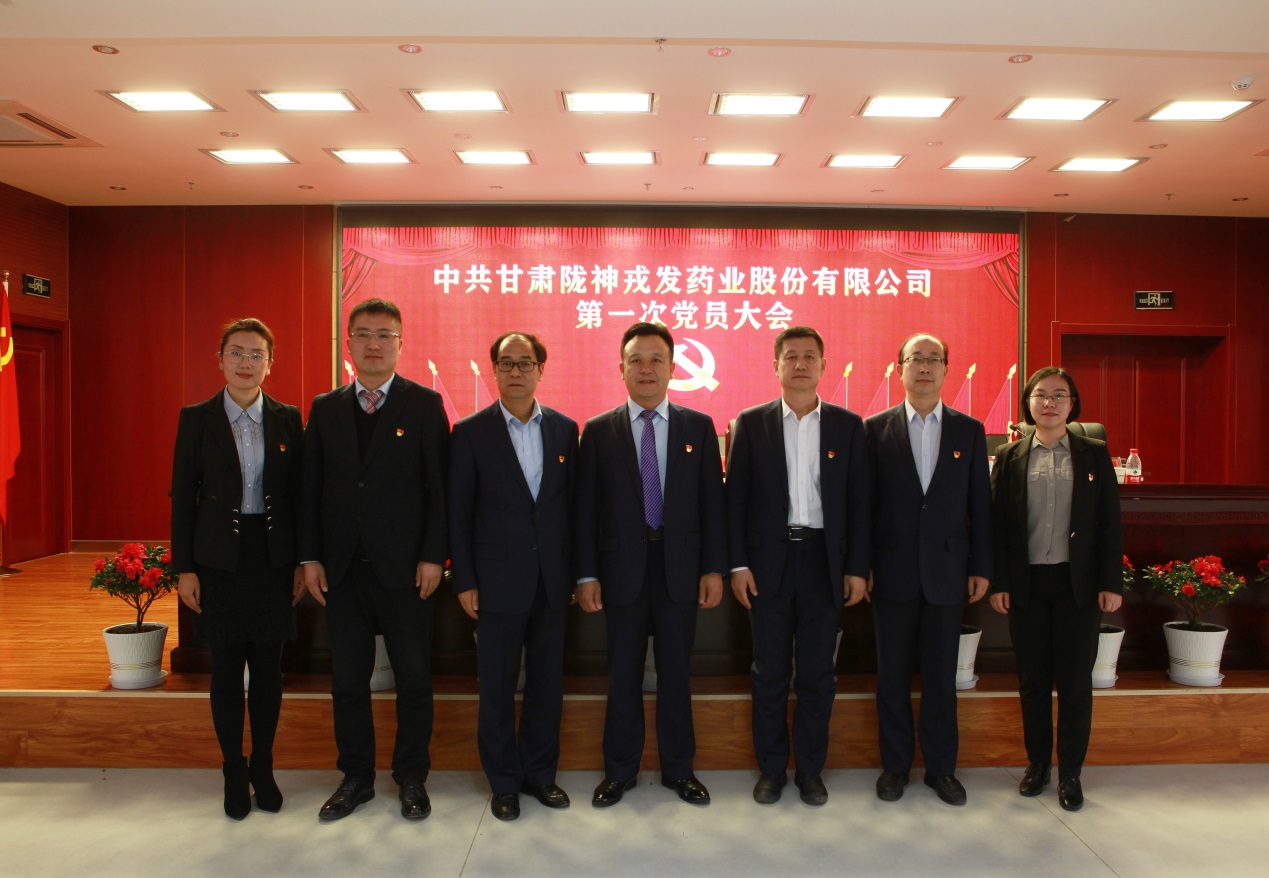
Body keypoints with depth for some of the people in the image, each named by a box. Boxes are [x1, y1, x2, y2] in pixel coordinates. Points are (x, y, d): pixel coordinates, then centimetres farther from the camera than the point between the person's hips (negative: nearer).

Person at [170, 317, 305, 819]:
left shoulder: (287, 420, 3)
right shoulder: (196, 419, 0)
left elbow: (298, 494, 4)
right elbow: (182, 495, 0)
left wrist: (302, 561, 1)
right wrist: (183, 567, -4)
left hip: (273, 557, 1)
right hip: (219, 560, -1)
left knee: (268, 667, 9)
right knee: (226, 668, 7)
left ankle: (263, 768, 25)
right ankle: (234, 772, 23)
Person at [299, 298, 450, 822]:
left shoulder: (425, 405, -1)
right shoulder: (325, 408, 9)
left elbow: (439, 486, -5)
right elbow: (312, 487, 8)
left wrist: (433, 556, -10)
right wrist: (310, 557, 1)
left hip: (404, 567, -3)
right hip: (342, 568, 3)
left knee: (413, 678, 7)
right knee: (347, 679, 11)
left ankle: (411, 778, 24)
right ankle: (356, 777, 28)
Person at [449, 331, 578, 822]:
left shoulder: (564, 429, 5)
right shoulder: (471, 432, -2)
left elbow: (573, 504, 7)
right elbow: (458, 513, -2)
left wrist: (577, 572, 3)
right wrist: (464, 581, -5)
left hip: (553, 580, 3)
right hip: (499, 580, -2)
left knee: (548, 681, 11)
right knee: (497, 687, 7)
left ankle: (540, 773, 29)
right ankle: (504, 782, 24)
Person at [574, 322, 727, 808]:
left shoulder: (699, 426, 3)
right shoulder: (598, 431, 1)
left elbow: (712, 501, 2)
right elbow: (585, 508, 0)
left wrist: (714, 567, -2)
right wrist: (586, 574, -4)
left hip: (680, 567, 1)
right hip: (622, 567, 0)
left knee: (676, 671, 11)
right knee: (623, 674, 10)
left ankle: (678, 768, 27)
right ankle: (619, 770, 26)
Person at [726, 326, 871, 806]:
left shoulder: (847, 425, 5)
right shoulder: (751, 423, 3)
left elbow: (858, 500, 4)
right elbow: (735, 497, 1)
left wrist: (858, 568, -1)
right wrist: (737, 564, -5)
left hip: (824, 563, 1)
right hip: (769, 563, 0)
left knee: (818, 675, 8)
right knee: (770, 672, 8)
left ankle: (810, 769, 24)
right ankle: (771, 768, 23)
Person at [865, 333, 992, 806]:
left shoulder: (969, 430, 6)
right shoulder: (876, 428, 1)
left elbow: (979, 503, 6)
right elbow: (865, 501, 0)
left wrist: (981, 567, 3)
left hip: (947, 571, 1)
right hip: (893, 571, -1)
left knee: (941, 676, 9)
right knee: (893, 674, 8)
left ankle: (940, 766, 24)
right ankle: (895, 764, 23)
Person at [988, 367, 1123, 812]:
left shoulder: (1094, 454, 4)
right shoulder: (1009, 457, 5)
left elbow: (1110, 522, 2)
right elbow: (997, 523, 3)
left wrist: (1111, 583, -4)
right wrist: (998, 582, -3)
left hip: (1078, 583, 0)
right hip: (1026, 584, 1)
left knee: (1075, 681, 5)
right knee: (1032, 679, 10)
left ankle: (1070, 771, 19)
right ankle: (1037, 762, 25)